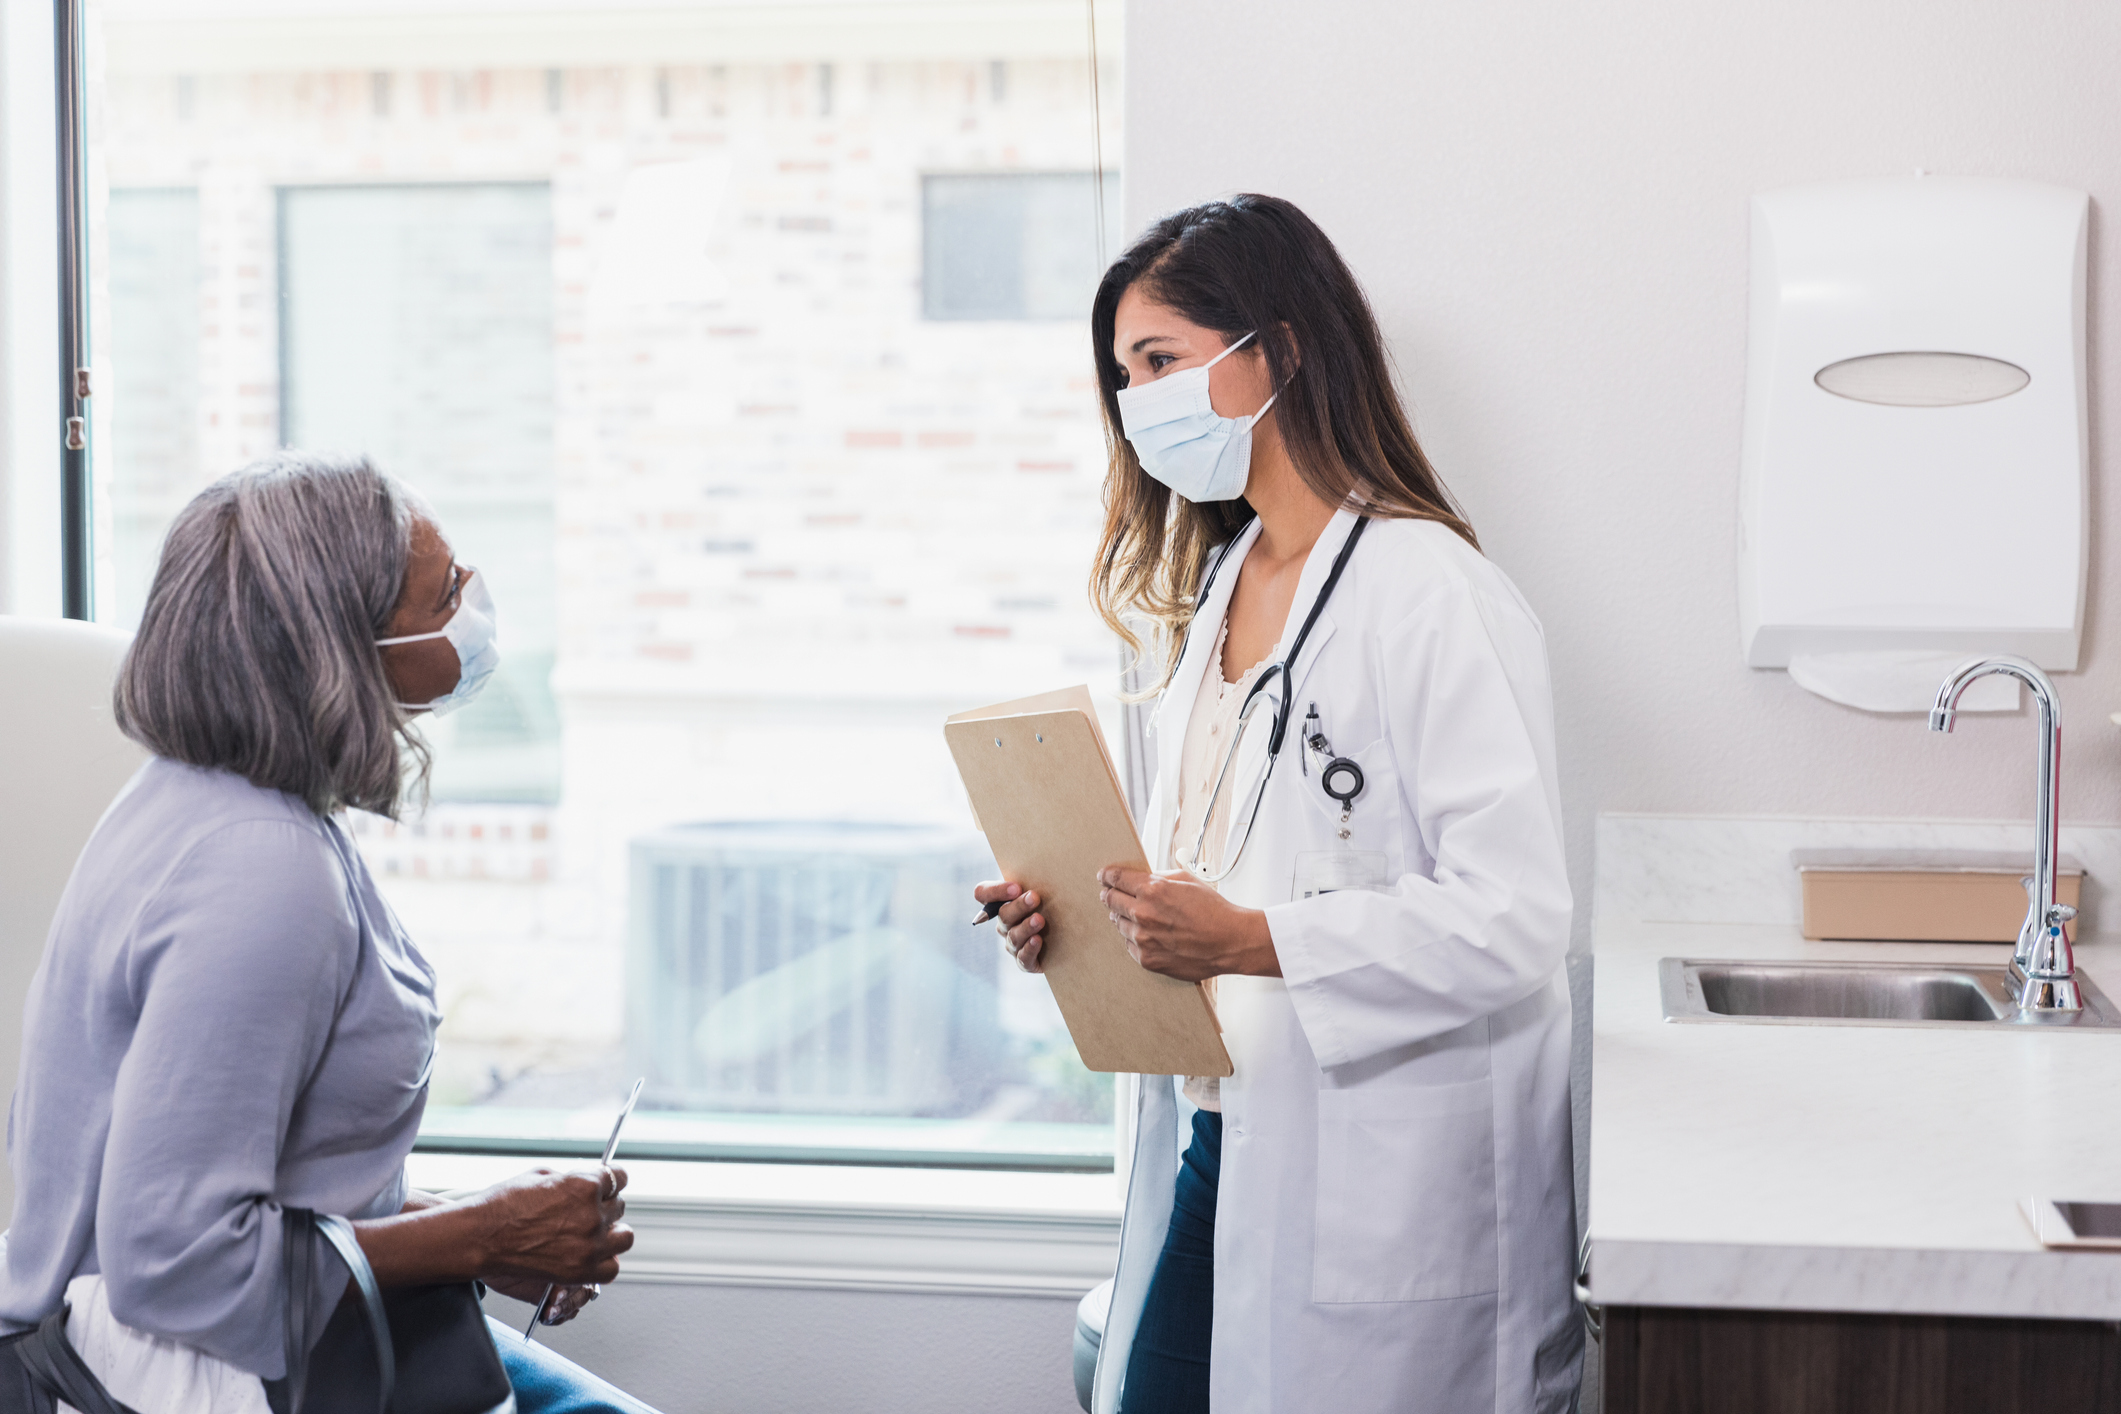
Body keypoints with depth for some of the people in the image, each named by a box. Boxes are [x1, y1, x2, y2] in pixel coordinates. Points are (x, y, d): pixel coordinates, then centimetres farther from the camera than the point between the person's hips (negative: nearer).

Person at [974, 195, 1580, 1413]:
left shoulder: (1435, 595, -14)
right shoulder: (1220, 584, 15)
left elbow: (1515, 919, -21)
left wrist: (1254, 942, -26)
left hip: (1369, 1182, -8)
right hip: (1213, 1141, 8)